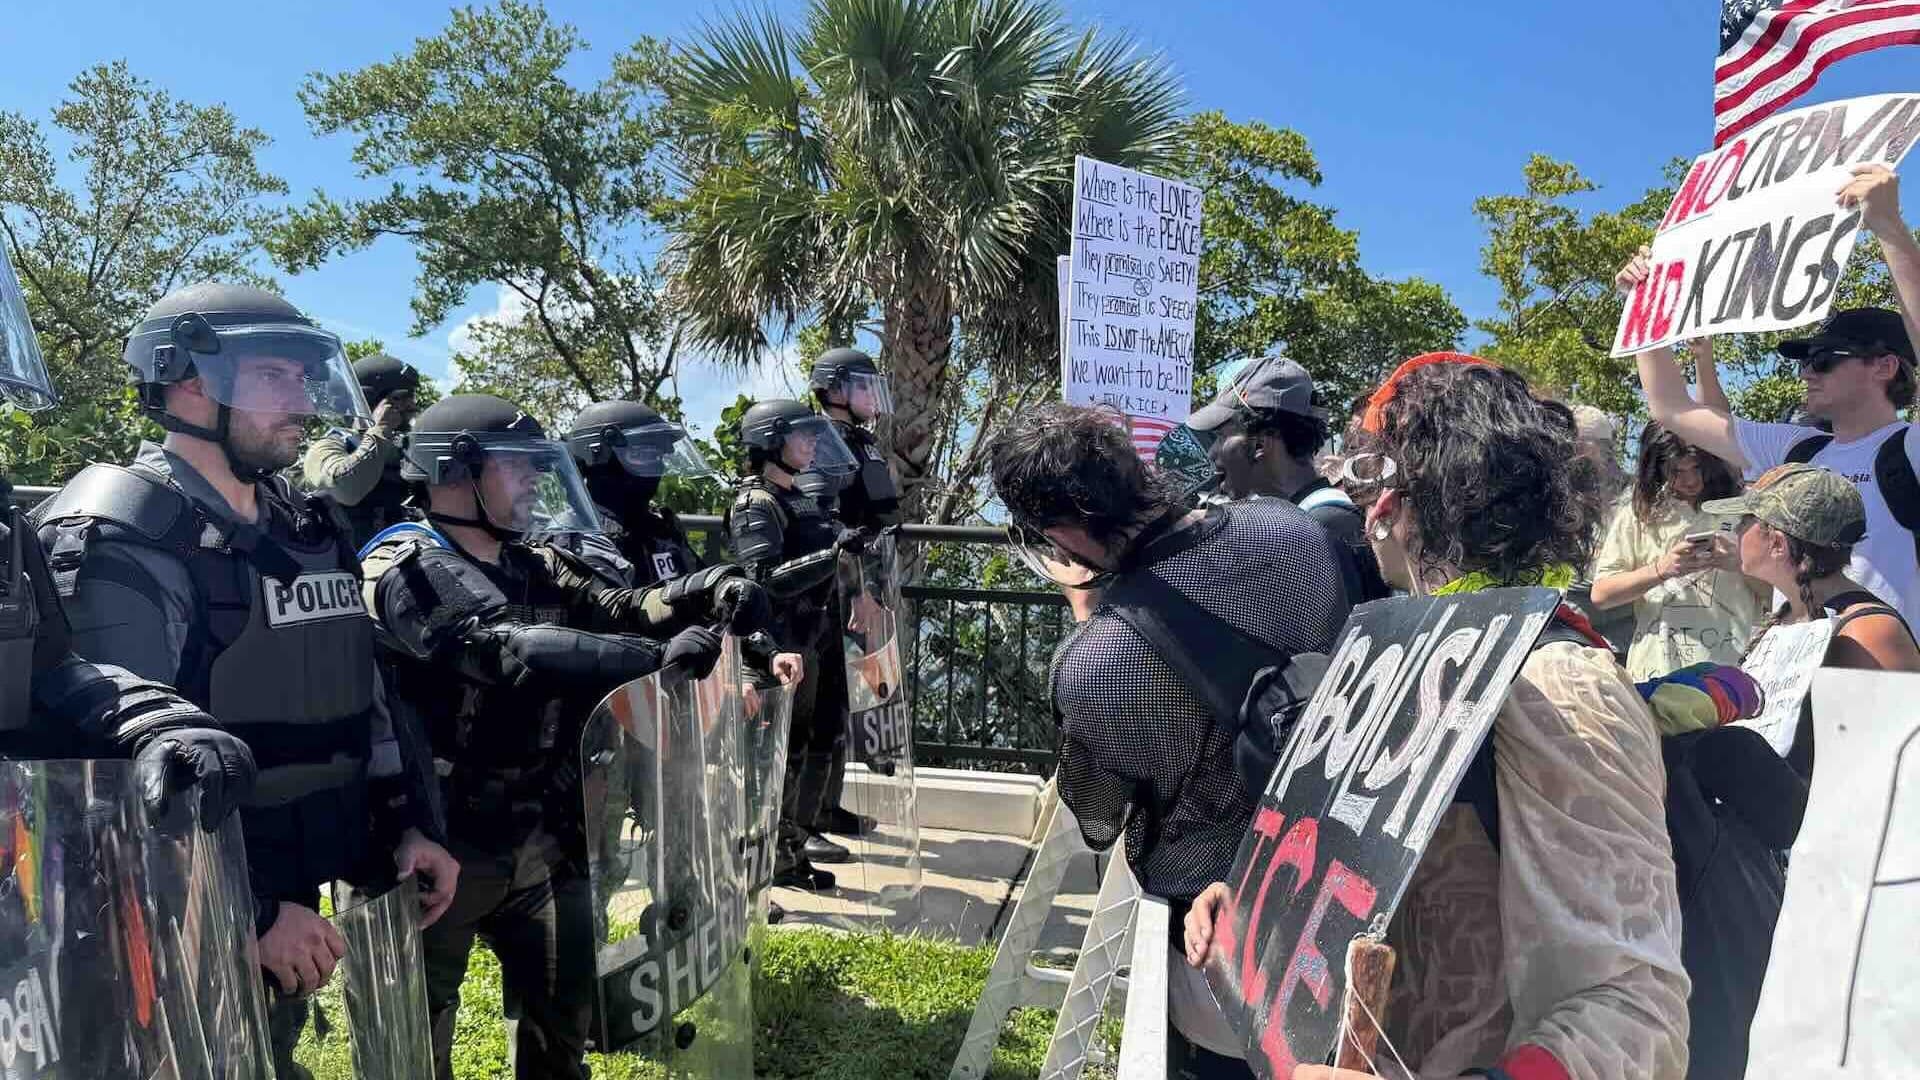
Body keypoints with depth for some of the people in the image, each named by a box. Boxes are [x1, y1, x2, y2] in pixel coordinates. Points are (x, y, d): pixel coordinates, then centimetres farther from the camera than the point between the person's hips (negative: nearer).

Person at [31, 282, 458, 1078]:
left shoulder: (308, 532, 10)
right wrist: (247, 914, -22)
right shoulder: (119, 544, -17)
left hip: (293, 910, 8)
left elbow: (360, 694, 16)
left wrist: (407, 823, 8)